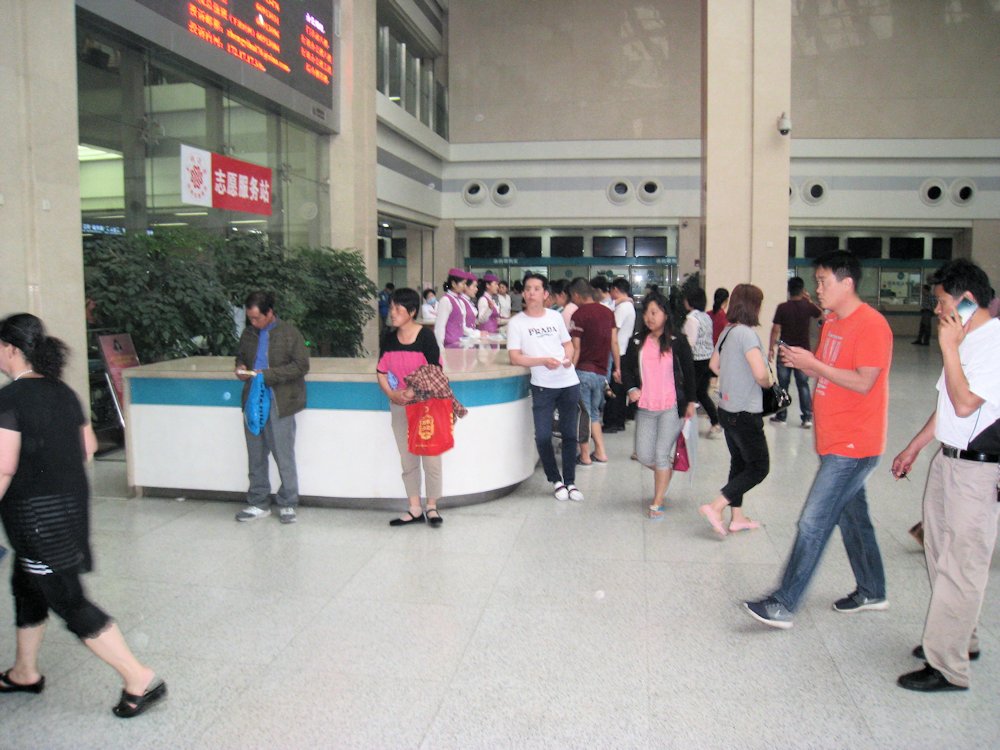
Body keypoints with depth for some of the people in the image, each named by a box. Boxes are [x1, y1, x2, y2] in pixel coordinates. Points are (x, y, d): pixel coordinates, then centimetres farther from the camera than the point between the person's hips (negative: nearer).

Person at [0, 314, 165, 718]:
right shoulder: (62, 392, 6)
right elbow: (88, 447, 13)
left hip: (35, 514, -8)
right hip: (72, 501, 9)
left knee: (69, 603, -1)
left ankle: (141, 680, 0)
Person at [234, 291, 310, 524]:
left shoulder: (289, 333, -6)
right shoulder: (248, 334, 10)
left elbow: (301, 365, -11)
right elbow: (240, 355, 26)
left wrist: (266, 375, -17)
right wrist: (240, 367, 1)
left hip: (279, 403, -5)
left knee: (284, 456, 0)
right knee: (256, 455, 12)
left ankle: (288, 504, 13)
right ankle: (258, 503, 23)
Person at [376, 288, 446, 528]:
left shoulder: (426, 337, -11)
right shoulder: (388, 339, 4)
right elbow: (381, 372, 7)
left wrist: (415, 391, -22)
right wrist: (391, 393, -11)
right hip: (399, 406, 5)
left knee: (431, 458, 1)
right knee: (407, 460, 10)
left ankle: (432, 507, 16)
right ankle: (415, 509, 19)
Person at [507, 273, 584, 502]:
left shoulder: (555, 316, 7)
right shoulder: (516, 323, -4)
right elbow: (515, 357, -10)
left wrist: (569, 356, -7)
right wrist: (543, 361, -21)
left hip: (569, 383, 3)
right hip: (542, 386, -3)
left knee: (570, 434, 8)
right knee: (543, 436, -3)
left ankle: (570, 482, 20)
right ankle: (556, 481, 16)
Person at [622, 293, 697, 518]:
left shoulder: (678, 342, -3)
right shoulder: (636, 342, 3)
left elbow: (688, 373, 5)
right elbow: (626, 368, 11)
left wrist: (690, 402, 5)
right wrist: (631, 389, -8)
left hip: (672, 408, -3)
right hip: (645, 408, 3)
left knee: (662, 455, -3)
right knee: (643, 456, 4)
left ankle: (657, 504, 8)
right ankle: (667, 472, 38)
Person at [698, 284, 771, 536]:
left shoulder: (727, 331, 6)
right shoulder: (746, 333, -20)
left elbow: (714, 365, 19)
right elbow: (761, 374, -29)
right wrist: (768, 383, -8)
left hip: (727, 409, 9)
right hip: (745, 412, -9)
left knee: (739, 462, 18)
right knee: (759, 467, 1)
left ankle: (737, 517, 26)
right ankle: (715, 507, -5)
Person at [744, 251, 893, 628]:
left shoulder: (870, 324, -16)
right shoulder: (832, 323, 13)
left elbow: (863, 383, -22)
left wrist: (813, 364, -20)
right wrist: (801, 361, -1)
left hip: (852, 446, -10)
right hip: (835, 442, 10)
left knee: (813, 523, -9)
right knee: (853, 517, 20)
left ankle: (783, 605, -5)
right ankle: (872, 592, 35)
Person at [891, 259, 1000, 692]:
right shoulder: (964, 339, 11)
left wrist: (949, 348, -22)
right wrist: (914, 447, 22)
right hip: (947, 459, 9)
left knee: (961, 567, -3)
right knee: (940, 555, 18)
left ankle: (947, 667, 6)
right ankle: (961, 640, 35)